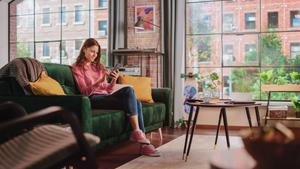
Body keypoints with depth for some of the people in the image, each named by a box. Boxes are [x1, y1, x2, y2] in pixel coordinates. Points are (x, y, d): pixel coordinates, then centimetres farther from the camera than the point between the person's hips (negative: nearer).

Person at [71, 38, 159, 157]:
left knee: (136, 103, -24)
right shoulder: (77, 68, 8)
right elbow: (85, 92, -6)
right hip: (94, 99, -6)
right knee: (129, 90, -29)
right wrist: (101, 80, -19)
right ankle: (137, 132, -29)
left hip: (106, 96, 6)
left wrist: (114, 80, -1)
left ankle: (143, 143, -27)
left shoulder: (99, 66, 25)